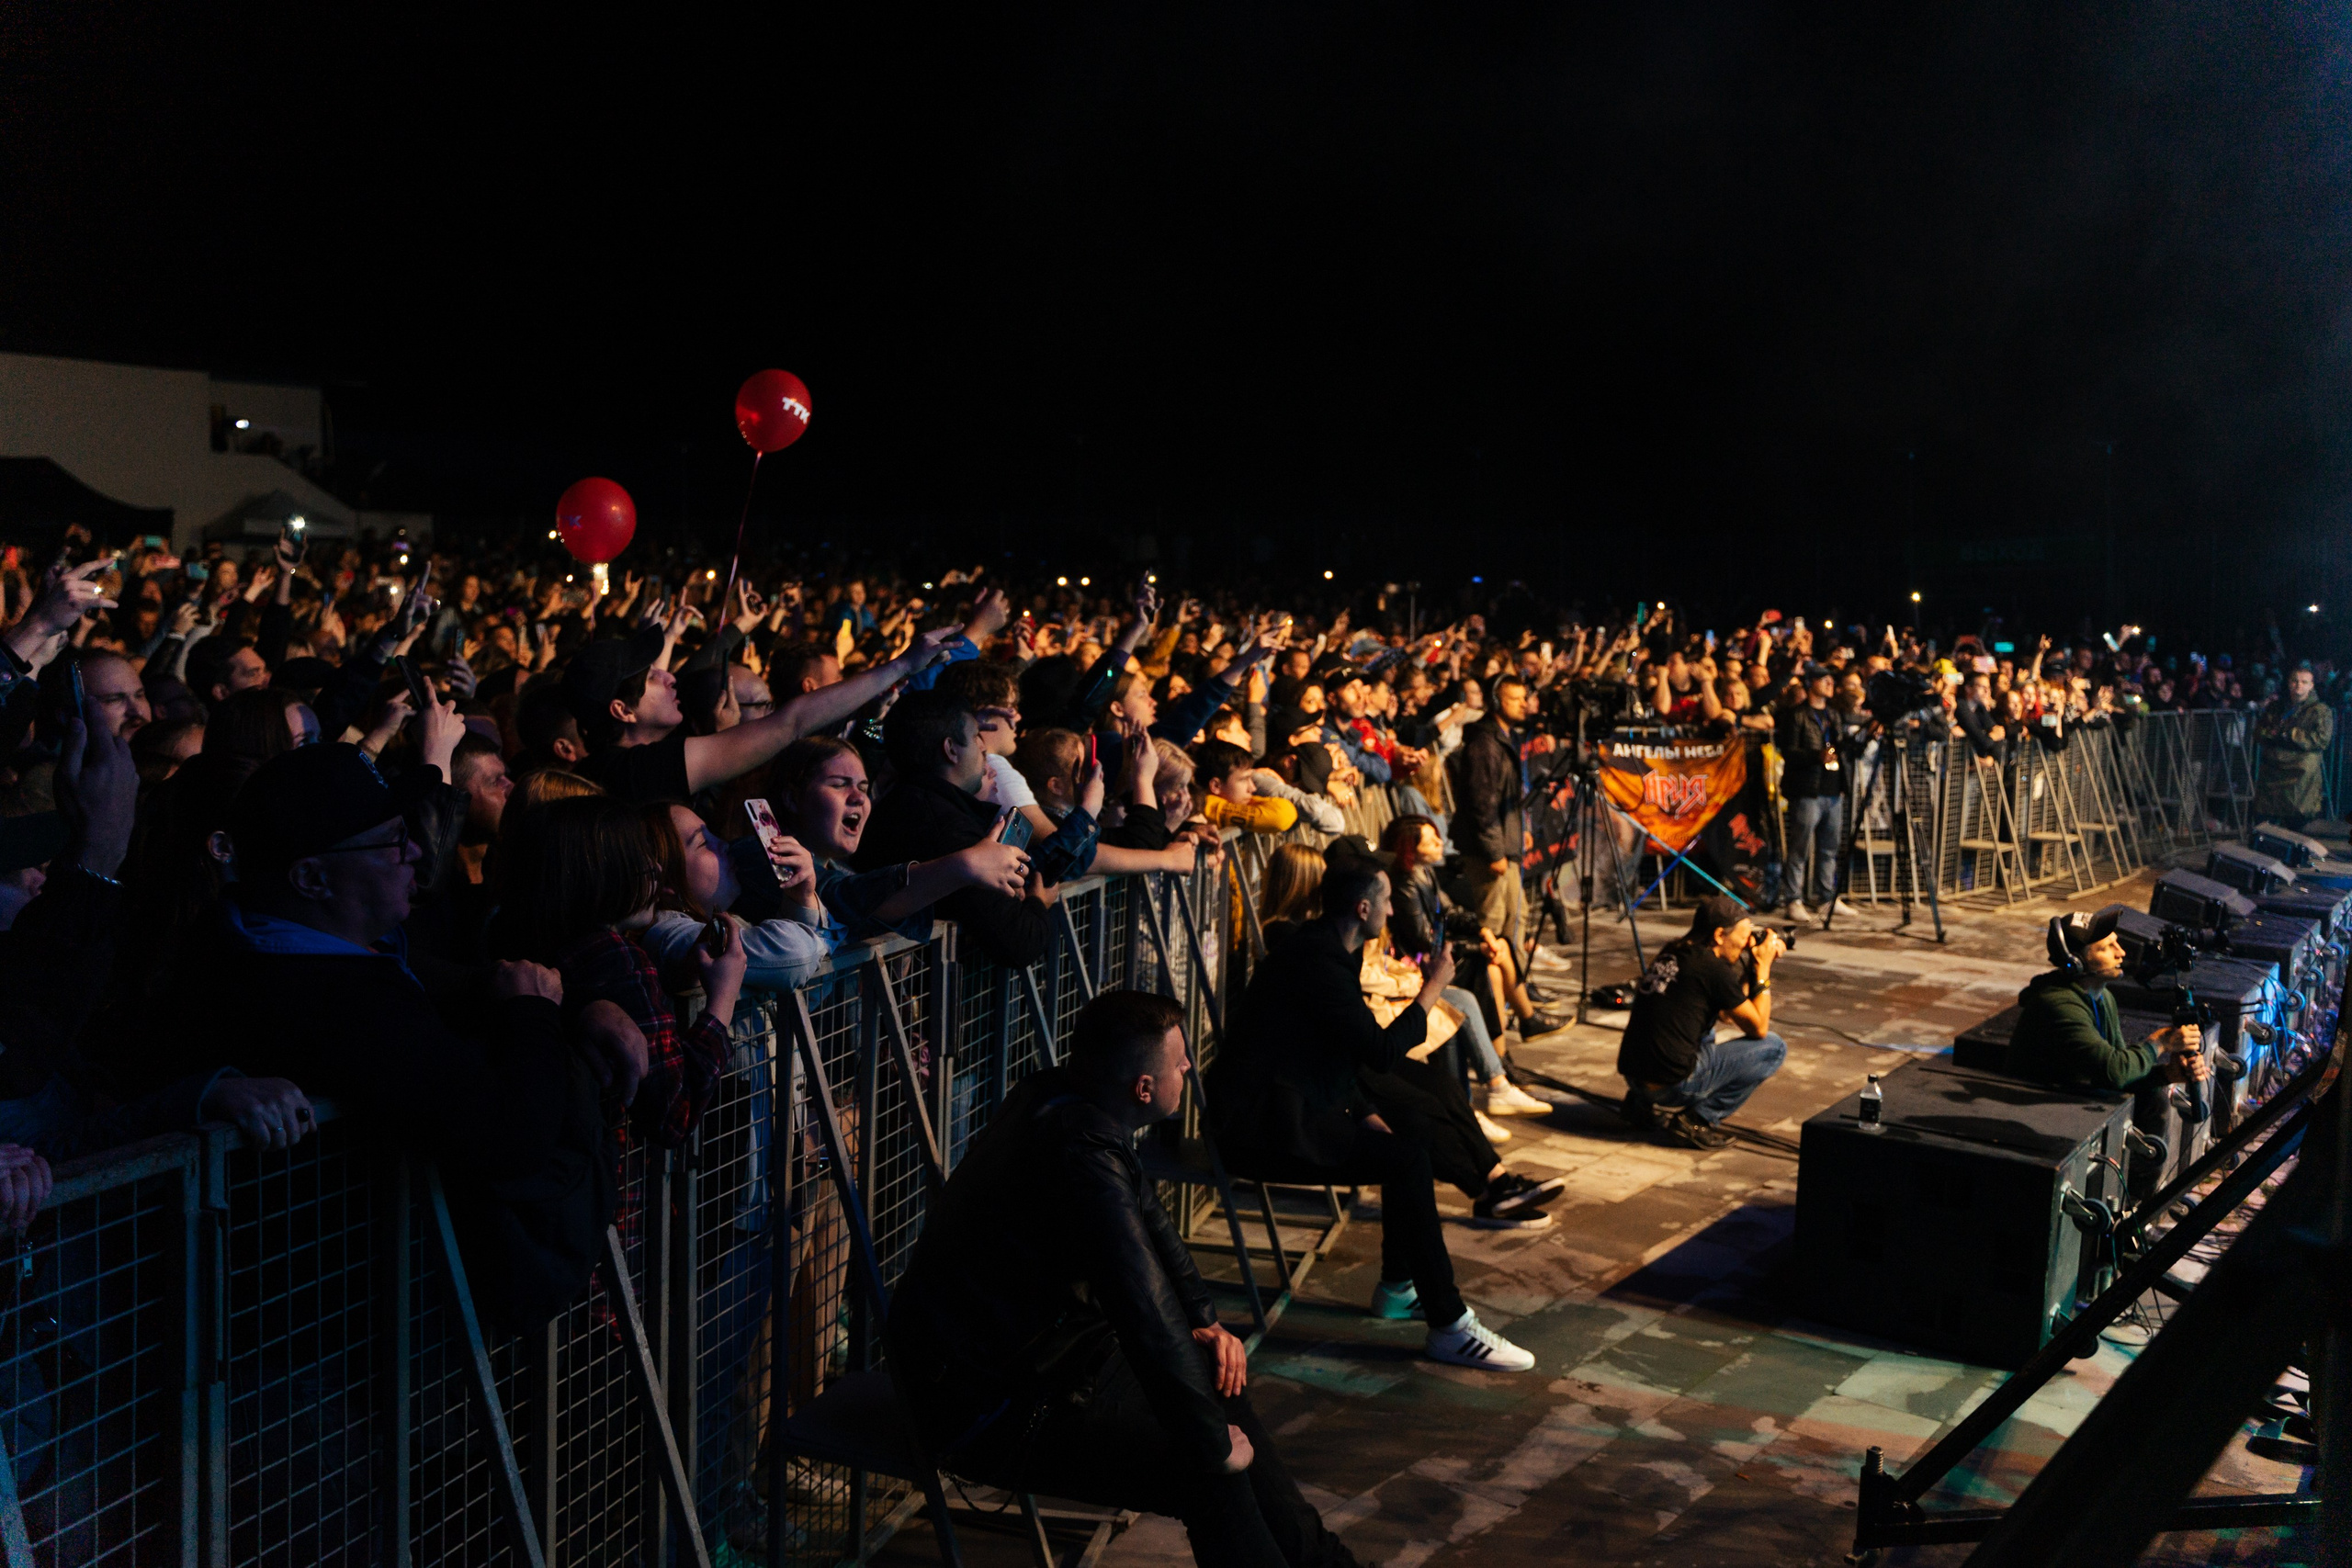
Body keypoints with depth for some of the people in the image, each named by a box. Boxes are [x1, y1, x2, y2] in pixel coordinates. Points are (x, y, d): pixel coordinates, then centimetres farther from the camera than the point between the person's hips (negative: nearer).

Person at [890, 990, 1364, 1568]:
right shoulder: (1082, 1153, -31)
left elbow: (1149, 1222, 16)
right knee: (1210, 1475, -15)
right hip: (989, 1409, -10)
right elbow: (1149, 1322, -31)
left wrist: (1206, 1322, 8)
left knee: (1214, 1373, 13)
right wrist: (1215, 1445, -19)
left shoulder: (1061, 1101, -1)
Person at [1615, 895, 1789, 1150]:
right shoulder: (1714, 969, -12)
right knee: (1774, 1048, 4)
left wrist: (1756, 967, 19)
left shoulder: (1671, 954, 12)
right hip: (1671, 1085, -8)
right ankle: (1696, 1120, -2)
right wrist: (1763, 967, 5)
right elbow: (1758, 1028, -1)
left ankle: (1641, 1102, 20)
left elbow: (1726, 1015, 24)